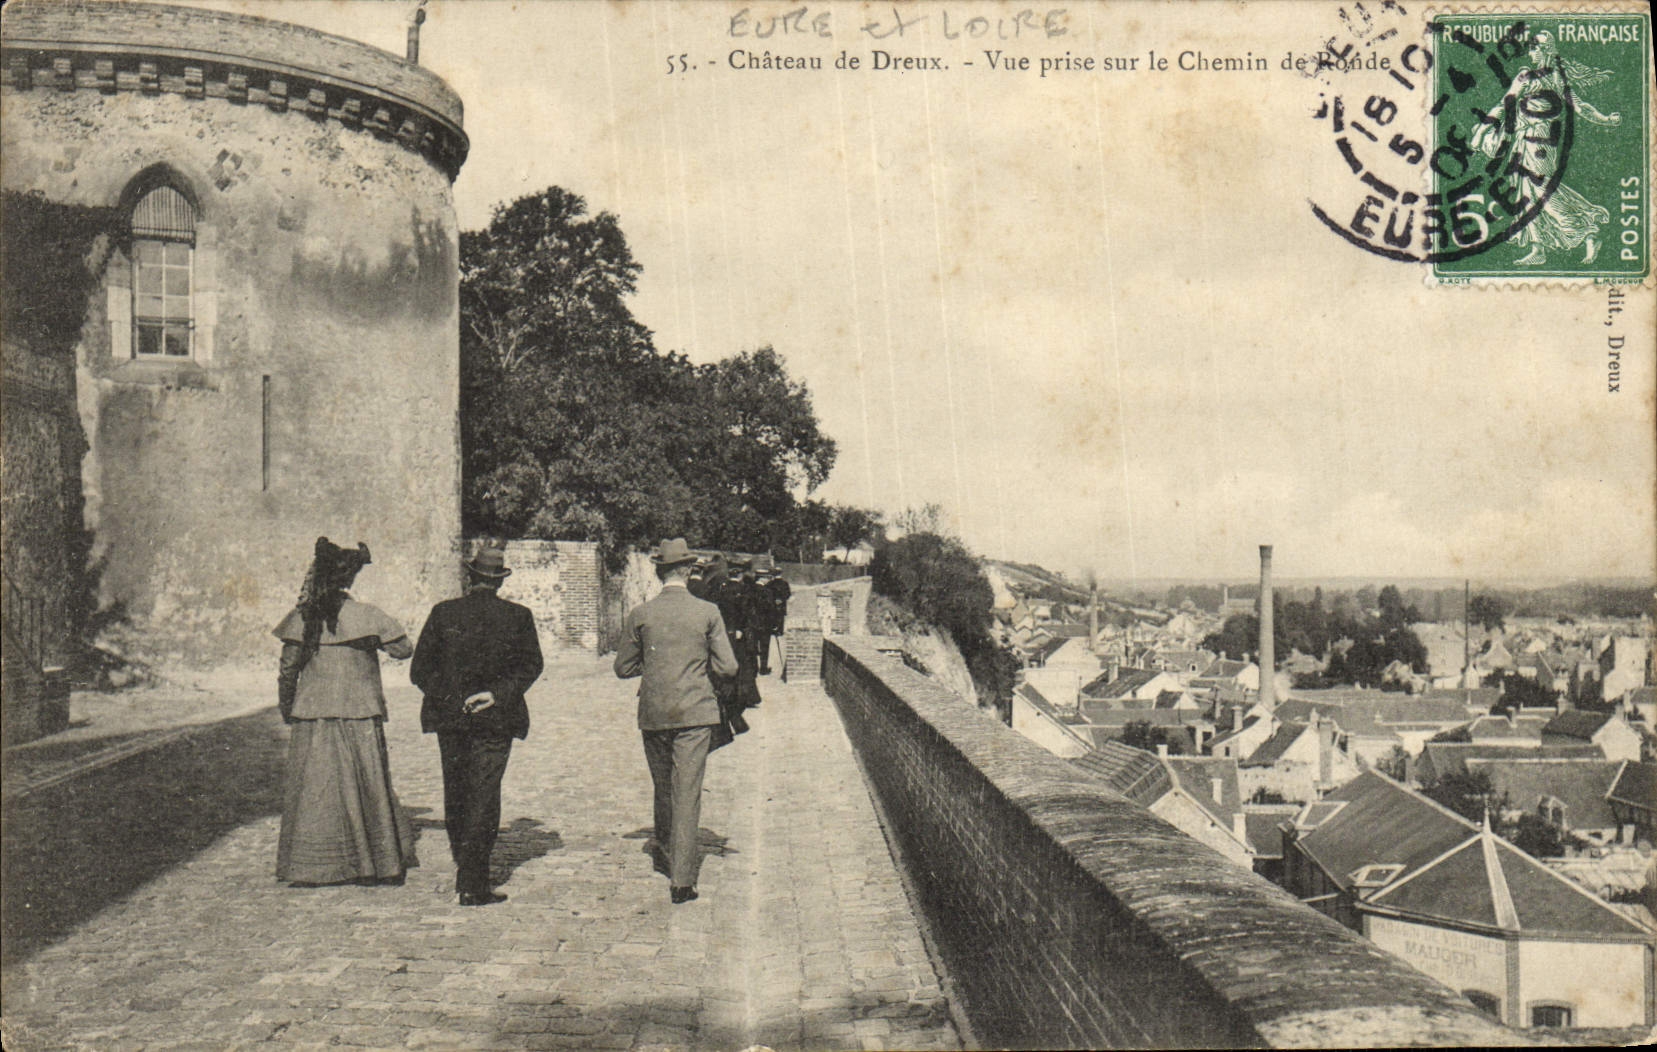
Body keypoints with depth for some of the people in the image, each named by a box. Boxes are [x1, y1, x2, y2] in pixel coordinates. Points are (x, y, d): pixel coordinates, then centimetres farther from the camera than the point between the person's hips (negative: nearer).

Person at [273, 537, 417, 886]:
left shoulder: (302, 618, -4)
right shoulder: (367, 616, -6)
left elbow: (288, 670, -2)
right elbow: (403, 649, 2)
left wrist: (285, 709, 11)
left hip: (312, 716, 1)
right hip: (361, 715, 0)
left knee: (313, 790, 8)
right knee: (368, 788, 9)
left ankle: (311, 865, 10)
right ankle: (380, 862, 16)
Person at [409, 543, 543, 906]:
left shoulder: (443, 613, 0)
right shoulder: (518, 616, -2)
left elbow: (419, 669, -2)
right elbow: (531, 666, -8)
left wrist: (449, 698, -2)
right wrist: (496, 693, -12)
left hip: (449, 718, 2)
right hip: (495, 721, -2)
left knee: (455, 795, 17)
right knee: (484, 798, 0)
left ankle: (464, 871, 27)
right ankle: (474, 885, -3)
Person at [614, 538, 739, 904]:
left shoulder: (639, 615, -2)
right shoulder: (708, 612, -5)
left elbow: (623, 667, 4)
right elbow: (728, 667, -4)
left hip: (653, 714, 2)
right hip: (695, 713, -2)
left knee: (663, 788, 19)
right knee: (688, 792, -2)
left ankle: (667, 854, 36)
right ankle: (681, 877, -6)